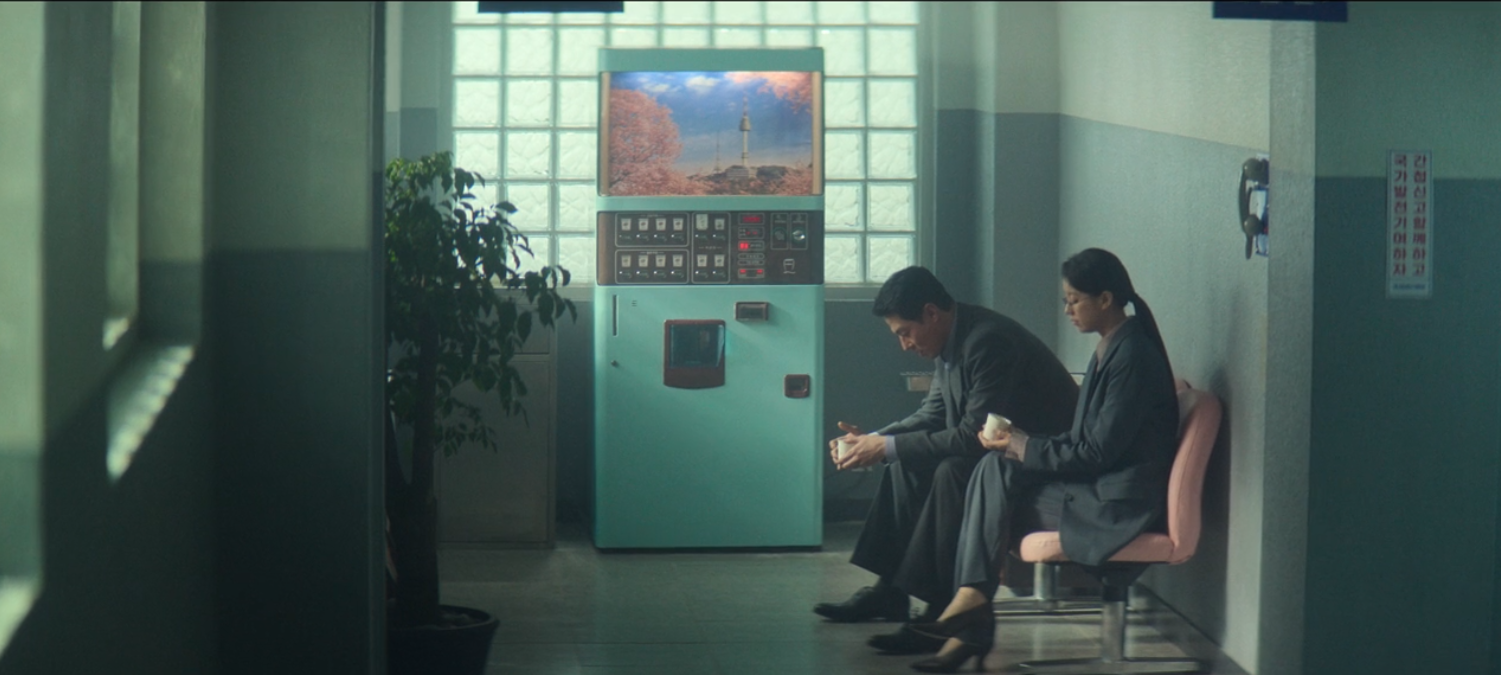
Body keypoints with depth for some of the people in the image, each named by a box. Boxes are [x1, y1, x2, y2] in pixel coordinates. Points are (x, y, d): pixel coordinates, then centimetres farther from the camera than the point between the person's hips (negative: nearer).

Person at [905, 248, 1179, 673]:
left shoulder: (1133, 356, -17)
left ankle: (972, 601, -7)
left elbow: (1098, 452, -19)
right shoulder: (1111, 348, 13)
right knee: (995, 467, -8)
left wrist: (1024, 447, -10)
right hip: (1096, 485, 9)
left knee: (996, 491, -16)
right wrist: (1018, 443, 2)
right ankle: (971, 604, -13)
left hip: (1119, 503, -9)